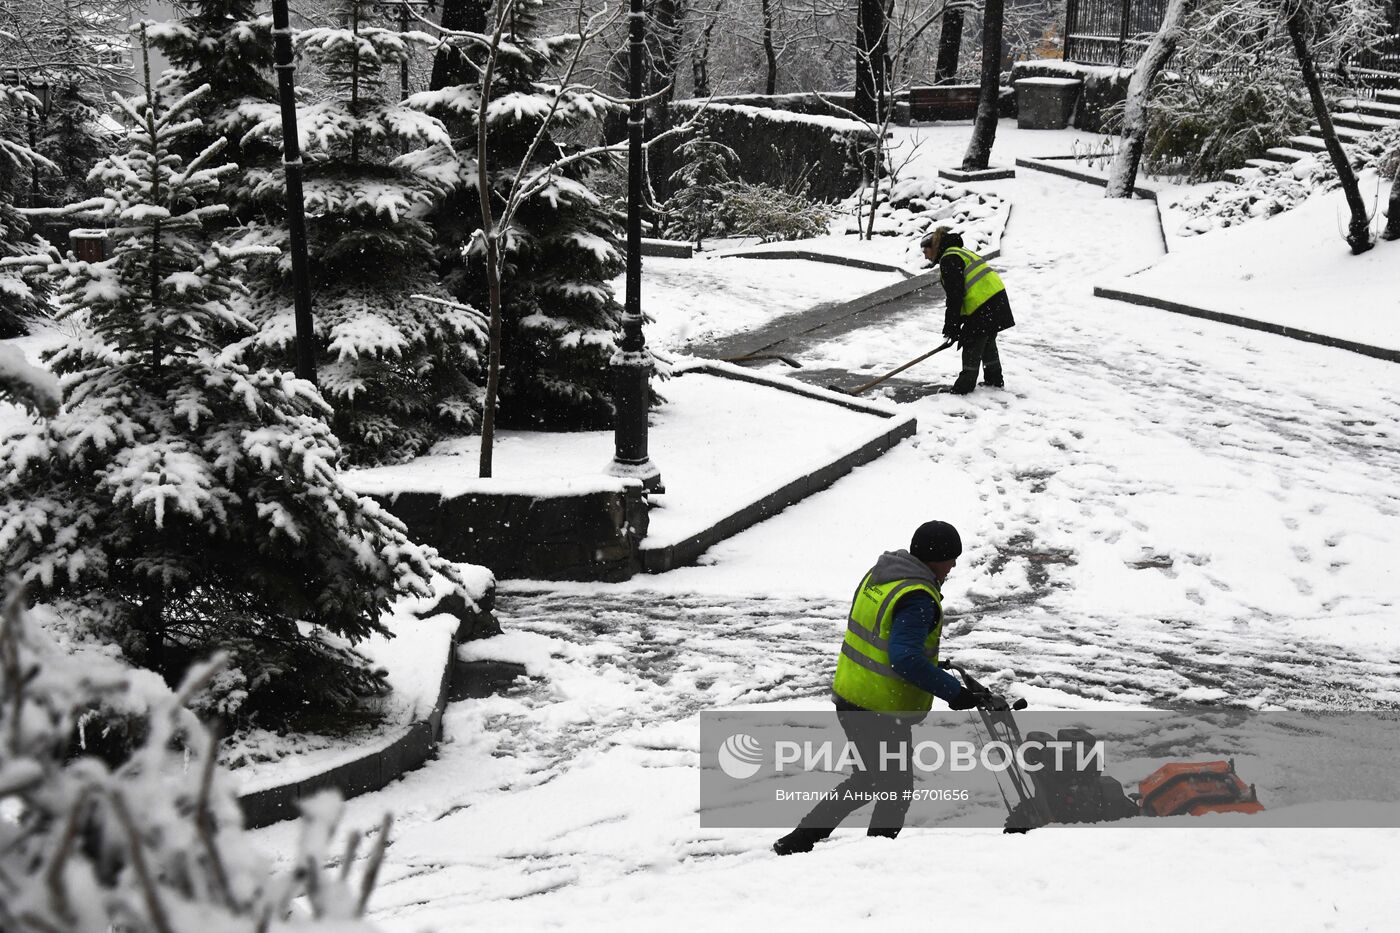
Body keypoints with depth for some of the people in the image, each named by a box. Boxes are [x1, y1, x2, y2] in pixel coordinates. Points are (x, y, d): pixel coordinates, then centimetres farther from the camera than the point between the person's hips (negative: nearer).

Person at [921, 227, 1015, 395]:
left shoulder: (949, 260, -10)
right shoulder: (960, 253, 23)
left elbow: (955, 297, -16)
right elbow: (957, 292, 24)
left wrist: (951, 327, -11)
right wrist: (954, 327, 22)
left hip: (984, 306, -10)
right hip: (997, 299, 10)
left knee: (972, 343, -1)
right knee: (987, 342, 21)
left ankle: (966, 384, 4)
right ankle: (995, 379, 30)